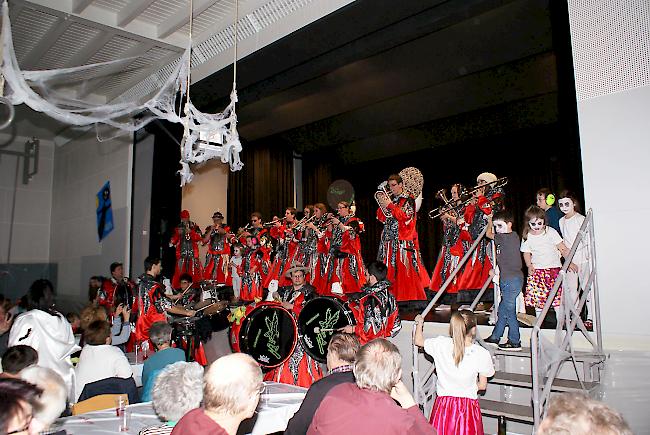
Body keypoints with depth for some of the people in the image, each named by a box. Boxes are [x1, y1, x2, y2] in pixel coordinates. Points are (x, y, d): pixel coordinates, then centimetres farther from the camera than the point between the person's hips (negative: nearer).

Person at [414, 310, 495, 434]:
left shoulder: (441, 344, -12)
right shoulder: (482, 354, -15)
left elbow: (418, 341, 7)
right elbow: (482, 385, -3)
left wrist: (419, 323, 25)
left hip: (443, 405, 2)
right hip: (468, 406, -1)